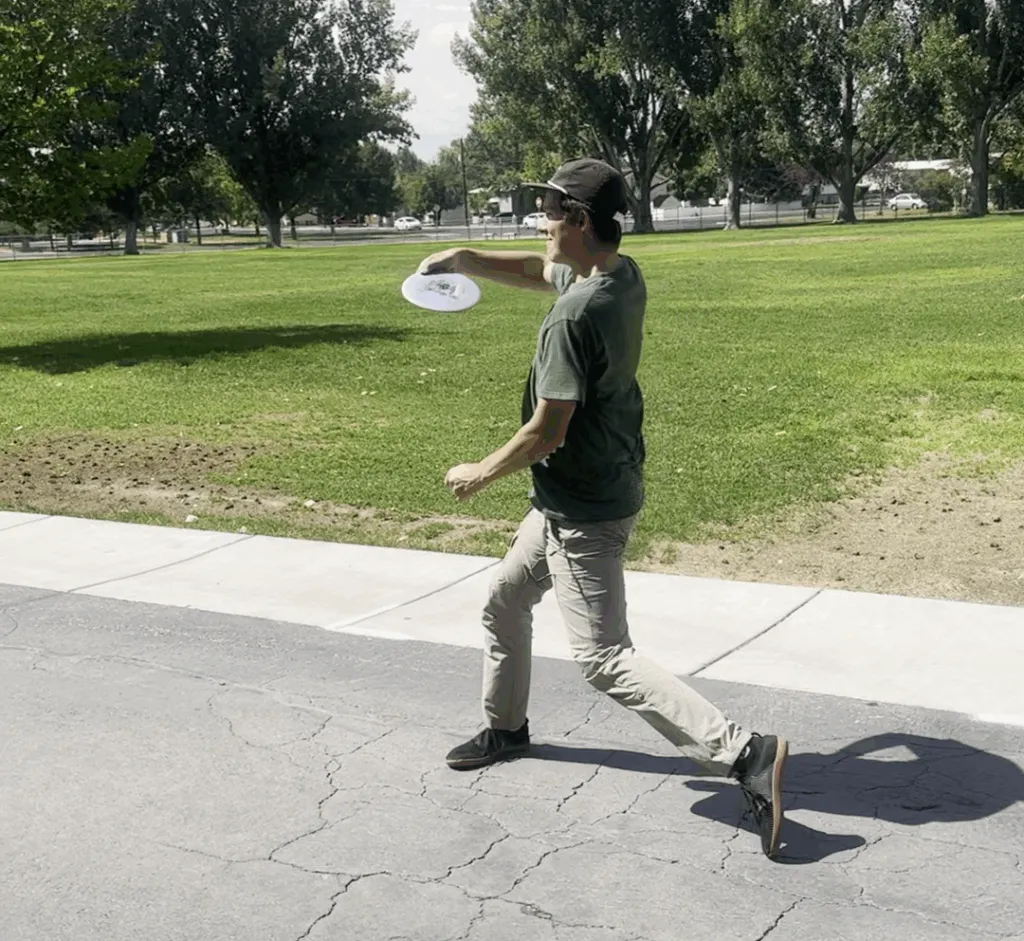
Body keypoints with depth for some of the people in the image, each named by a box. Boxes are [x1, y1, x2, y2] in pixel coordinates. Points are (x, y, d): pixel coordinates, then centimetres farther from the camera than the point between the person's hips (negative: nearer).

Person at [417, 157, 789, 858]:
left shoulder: (576, 314, -26)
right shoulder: (625, 275, 1)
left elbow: (546, 432, -24)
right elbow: (540, 271, 20)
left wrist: (480, 475, -8)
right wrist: (464, 260, 6)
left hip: (585, 512, -10)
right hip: (573, 501, 10)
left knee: (604, 658, -9)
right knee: (505, 601, 25)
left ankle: (744, 753, -14)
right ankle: (506, 728, 44)